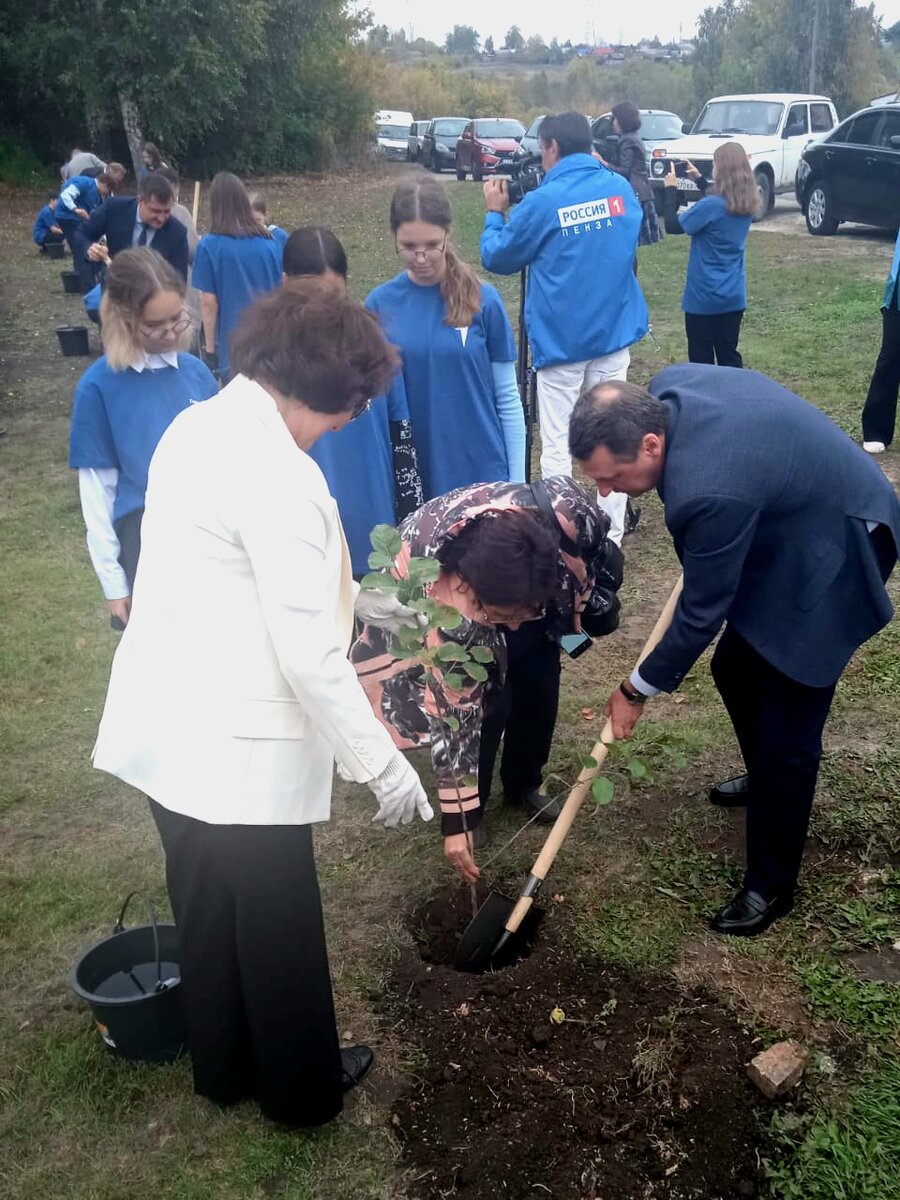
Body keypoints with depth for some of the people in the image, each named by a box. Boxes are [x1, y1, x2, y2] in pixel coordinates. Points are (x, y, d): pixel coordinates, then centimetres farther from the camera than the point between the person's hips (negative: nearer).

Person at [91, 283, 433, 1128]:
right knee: (279, 930, 13)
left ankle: (223, 1069, 45)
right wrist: (381, 763, -15)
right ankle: (303, 1088, 36)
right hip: (237, 746, -9)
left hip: (168, 727, 9)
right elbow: (308, 655, -24)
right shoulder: (279, 477, -23)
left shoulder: (194, 430, 5)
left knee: (205, 914, 24)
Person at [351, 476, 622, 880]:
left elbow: (594, 544, -14)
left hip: (531, 579, 3)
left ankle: (524, 783, 24)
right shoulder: (442, 606, -43)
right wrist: (455, 820, -27)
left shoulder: (565, 512, -42)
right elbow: (452, 715, -33)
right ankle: (471, 808, 8)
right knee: (486, 698, -15)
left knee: (539, 678, 0)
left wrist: (577, 608, -2)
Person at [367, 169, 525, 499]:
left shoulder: (483, 300, -5)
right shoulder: (380, 304, -2)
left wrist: (517, 483, 0)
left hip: (481, 471, -1)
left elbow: (507, 399, 0)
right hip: (411, 476, 1)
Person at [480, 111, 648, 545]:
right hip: (614, 335, 5)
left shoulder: (542, 202, -11)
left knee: (558, 448, 3)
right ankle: (611, 539, 14)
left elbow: (497, 259, 1)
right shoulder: (621, 188, 5)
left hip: (561, 342, -5)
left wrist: (495, 213, 17)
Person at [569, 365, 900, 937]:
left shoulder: (708, 490, -39)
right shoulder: (665, 390, -15)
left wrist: (637, 690, -11)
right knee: (735, 669, 21)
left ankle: (771, 885, 14)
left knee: (787, 732, -4)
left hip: (833, 551, -9)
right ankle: (766, 781, 48)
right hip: (785, 519, 10)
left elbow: (702, 613, -25)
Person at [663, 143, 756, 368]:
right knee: (729, 355, 14)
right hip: (734, 295, 6)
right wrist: (699, 178, 21)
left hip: (704, 296, -6)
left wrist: (671, 188, -2)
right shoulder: (747, 204, 2)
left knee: (701, 359, 5)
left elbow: (673, 225, -12)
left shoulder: (711, 206, -21)